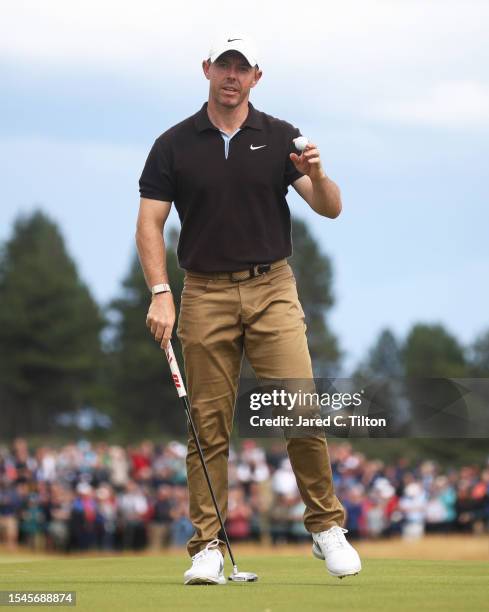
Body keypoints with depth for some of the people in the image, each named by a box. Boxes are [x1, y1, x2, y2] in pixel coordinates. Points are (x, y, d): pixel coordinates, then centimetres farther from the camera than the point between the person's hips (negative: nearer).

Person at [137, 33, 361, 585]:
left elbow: (330, 208, -1)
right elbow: (150, 223, 1)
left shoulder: (280, 138, 4)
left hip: (272, 290, 0)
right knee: (208, 426, 0)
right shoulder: (174, 145, 3)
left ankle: (326, 527, 4)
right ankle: (207, 545, 5)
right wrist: (160, 292, -12)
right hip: (205, 294, 0)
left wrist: (316, 175, -23)